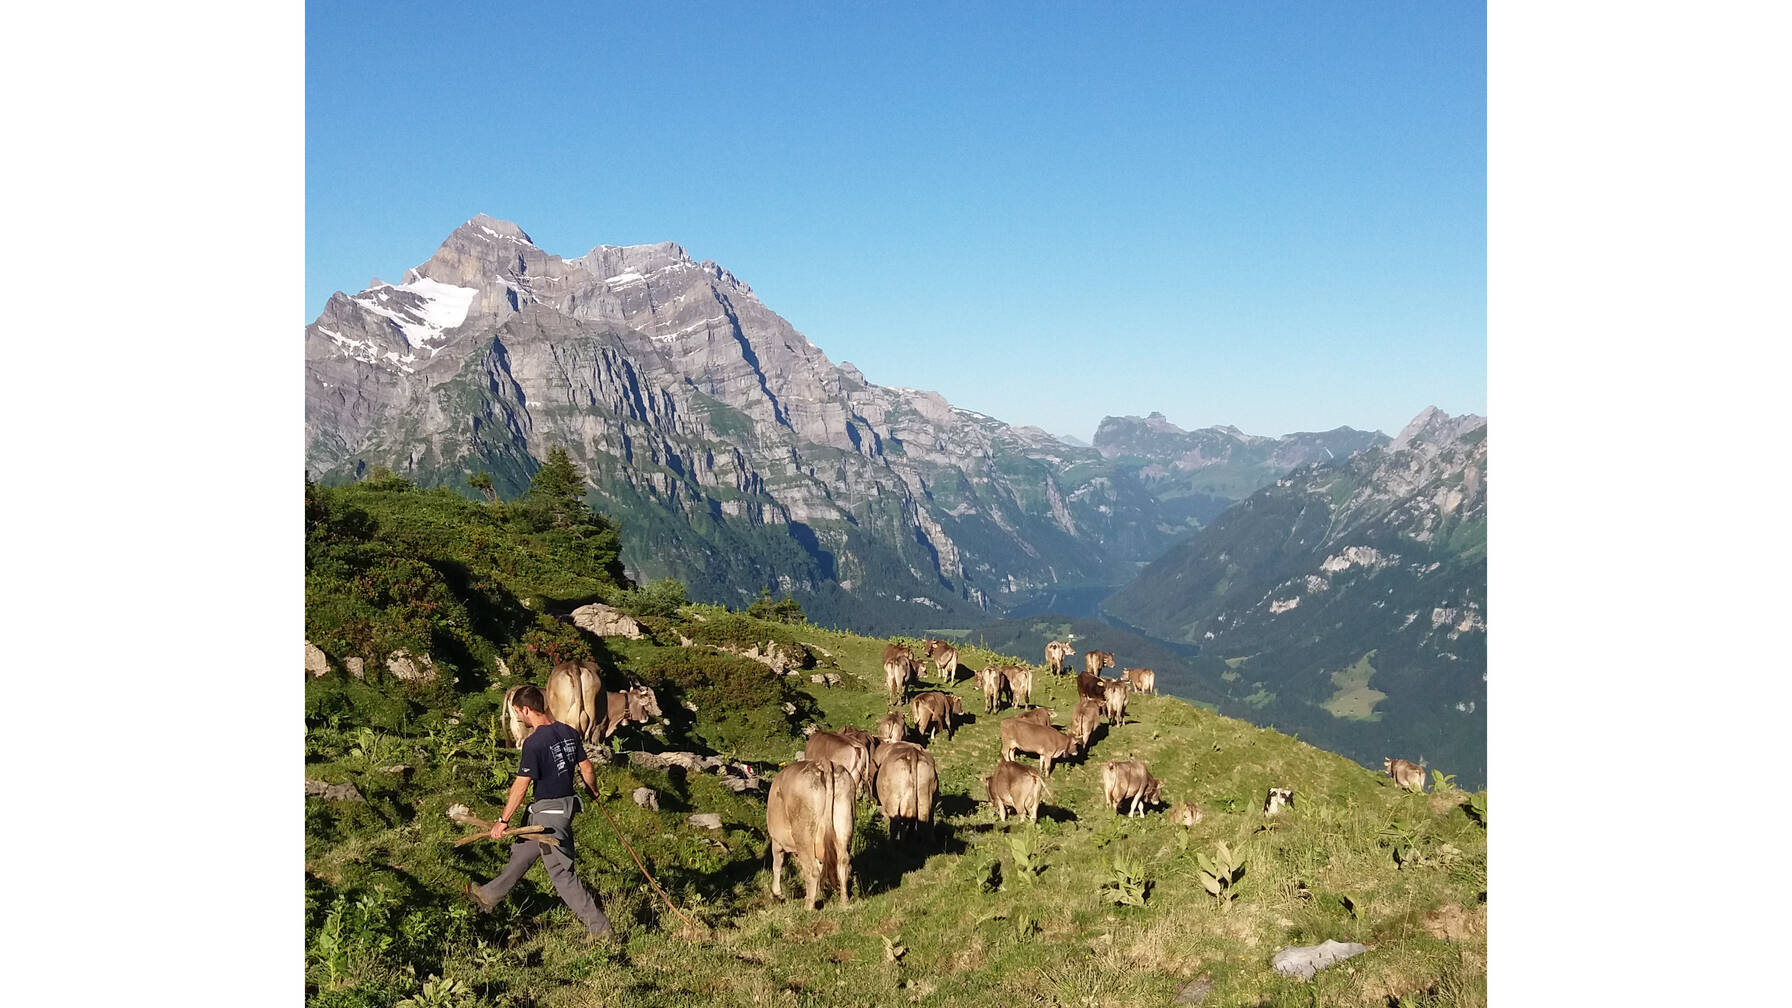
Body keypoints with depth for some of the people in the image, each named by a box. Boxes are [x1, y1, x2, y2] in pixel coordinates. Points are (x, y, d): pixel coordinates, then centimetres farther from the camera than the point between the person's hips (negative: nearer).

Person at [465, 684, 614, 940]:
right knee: (521, 852, 26)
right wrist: (594, 792, 29)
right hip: (567, 802, 9)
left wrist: (503, 821, -11)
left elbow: (521, 785, -18)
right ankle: (489, 896, 45)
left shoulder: (534, 742, -21)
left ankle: (601, 929, 0)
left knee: (561, 873, -2)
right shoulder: (568, 732, 2)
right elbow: (586, 767, 10)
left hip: (548, 812, -9)